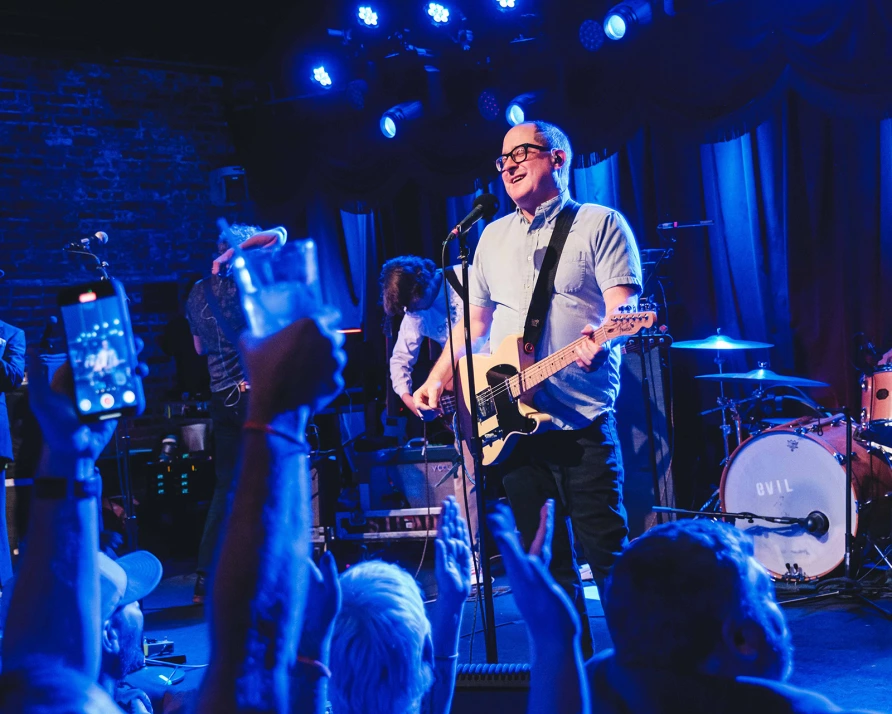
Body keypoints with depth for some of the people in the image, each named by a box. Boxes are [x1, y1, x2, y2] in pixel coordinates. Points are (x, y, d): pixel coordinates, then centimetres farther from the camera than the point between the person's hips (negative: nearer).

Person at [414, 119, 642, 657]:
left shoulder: (600, 224, 2)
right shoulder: (494, 236, 19)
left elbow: (624, 304, -9)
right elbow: (473, 321, 21)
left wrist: (601, 338, -31)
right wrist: (437, 380, 9)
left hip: (583, 419, -5)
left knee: (607, 551, -7)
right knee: (544, 560, 8)